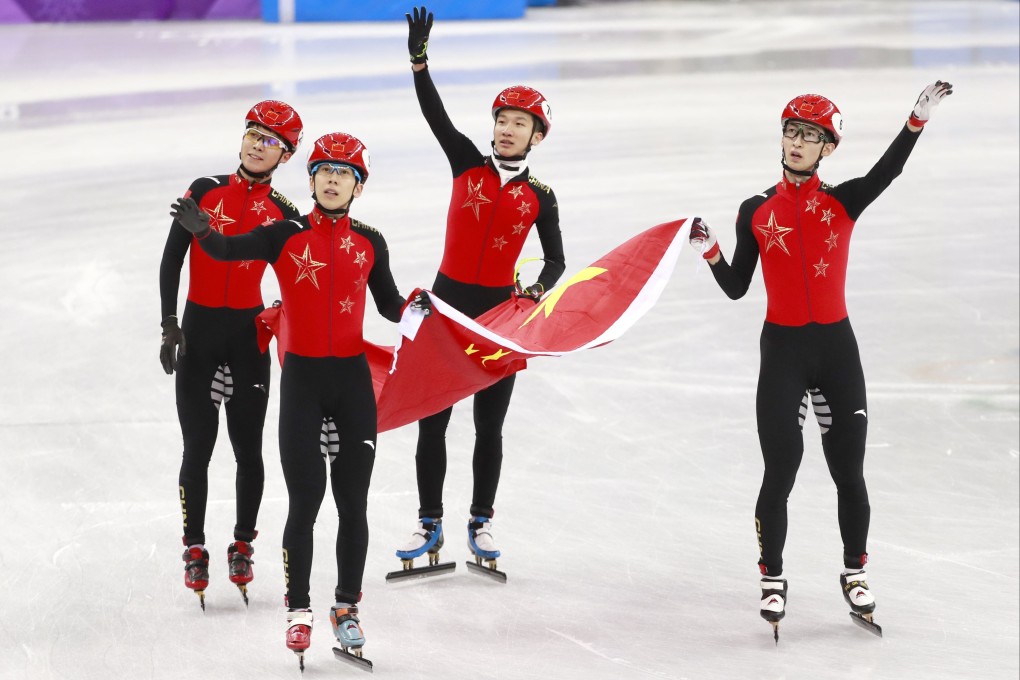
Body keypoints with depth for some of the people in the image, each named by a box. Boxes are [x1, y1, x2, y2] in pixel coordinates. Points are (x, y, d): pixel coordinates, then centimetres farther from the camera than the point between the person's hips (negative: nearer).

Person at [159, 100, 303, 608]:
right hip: (198, 328, -1)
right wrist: (170, 325, -9)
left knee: (248, 447, 6)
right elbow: (171, 260, -2)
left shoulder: (282, 214, 1)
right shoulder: (205, 192, -2)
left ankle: (242, 546, 21)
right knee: (198, 446, 1)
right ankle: (195, 549, 12)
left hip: (250, 333, 1)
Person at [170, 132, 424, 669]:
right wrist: (202, 229, -37)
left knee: (353, 501, 7)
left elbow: (389, 306, 13)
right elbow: (228, 251, -16)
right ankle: (298, 610, 9)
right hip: (301, 377, -2)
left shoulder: (368, 243, 5)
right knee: (305, 499, -4)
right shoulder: (286, 236, -3)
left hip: (353, 379, 2)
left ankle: (346, 608, 20)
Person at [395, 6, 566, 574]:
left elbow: (555, 259, 8)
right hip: (448, 300, 1)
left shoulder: (539, 197, 1)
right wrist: (419, 60, -24)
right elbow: (436, 115, -11)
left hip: (500, 310, -1)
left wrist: (538, 290, -12)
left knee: (489, 425, 7)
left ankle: (482, 523, 20)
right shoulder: (468, 163, 1)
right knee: (432, 418, 2)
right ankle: (431, 524, 12)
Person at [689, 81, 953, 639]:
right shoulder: (756, 212, 2)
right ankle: (772, 579, 10)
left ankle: (855, 574, 23)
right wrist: (709, 252, -12)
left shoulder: (842, 203, 0)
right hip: (782, 348, -1)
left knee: (848, 472, 6)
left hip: (835, 346, 1)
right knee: (780, 472, -4)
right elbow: (736, 288, 6)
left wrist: (918, 118, -34)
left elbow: (887, 170, -20)